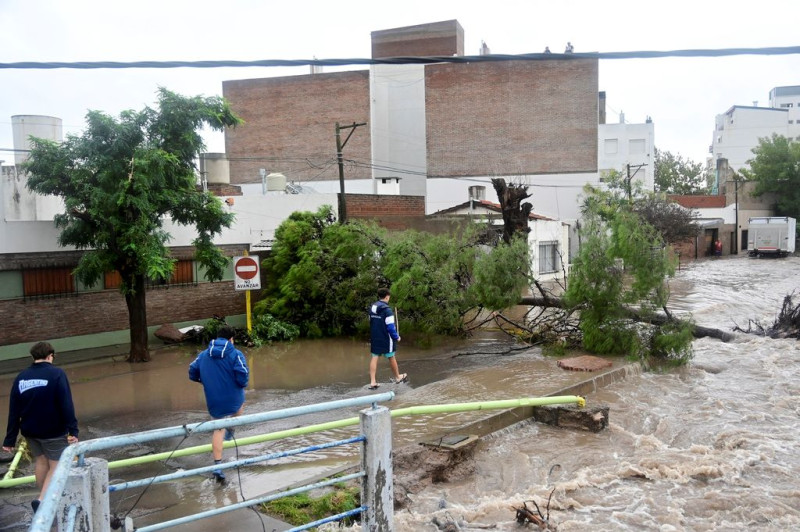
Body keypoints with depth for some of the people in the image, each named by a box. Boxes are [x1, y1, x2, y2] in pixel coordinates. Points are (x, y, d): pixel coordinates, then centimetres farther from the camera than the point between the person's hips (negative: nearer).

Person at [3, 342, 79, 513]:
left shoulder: (21, 377, 1)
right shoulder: (57, 374, -14)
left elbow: (13, 412, 3)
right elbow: (66, 405, -21)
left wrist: (10, 439, 8)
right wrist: (73, 430, -19)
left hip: (30, 431, 6)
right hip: (54, 431, -5)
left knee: (40, 462, 22)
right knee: (56, 465, 6)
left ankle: (46, 498, 35)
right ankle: (42, 500, -11)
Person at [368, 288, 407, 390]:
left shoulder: (372, 308, 5)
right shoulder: (387, 309, -19)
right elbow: (390, 326, -19)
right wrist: (396, 337, -6)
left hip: (374, 338, 6)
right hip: (386, 339, -6)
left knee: (374, 358, 5)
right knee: (391, 357, 12)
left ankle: (372, 382, 0)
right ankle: (398, 377, 30)